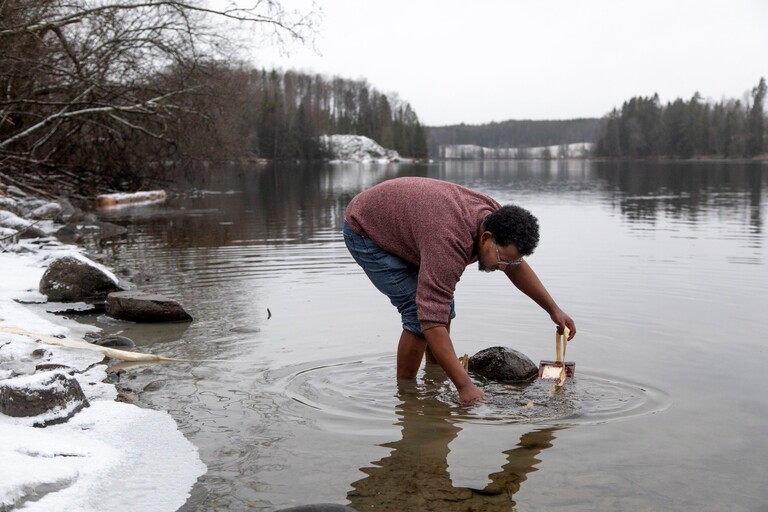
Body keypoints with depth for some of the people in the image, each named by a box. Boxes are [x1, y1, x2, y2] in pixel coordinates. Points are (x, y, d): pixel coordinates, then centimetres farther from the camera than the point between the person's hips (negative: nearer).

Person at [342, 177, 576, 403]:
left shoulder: (494, 217, -13)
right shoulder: (449, 244, -39)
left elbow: (518, 266, 8)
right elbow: (431, 321, -41)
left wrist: (554, 310, 6)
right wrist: (464, 386, -41)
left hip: (395, 222, 9)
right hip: (364, 231, -9)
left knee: (443, 303, 5)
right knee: (419, 312, -18)